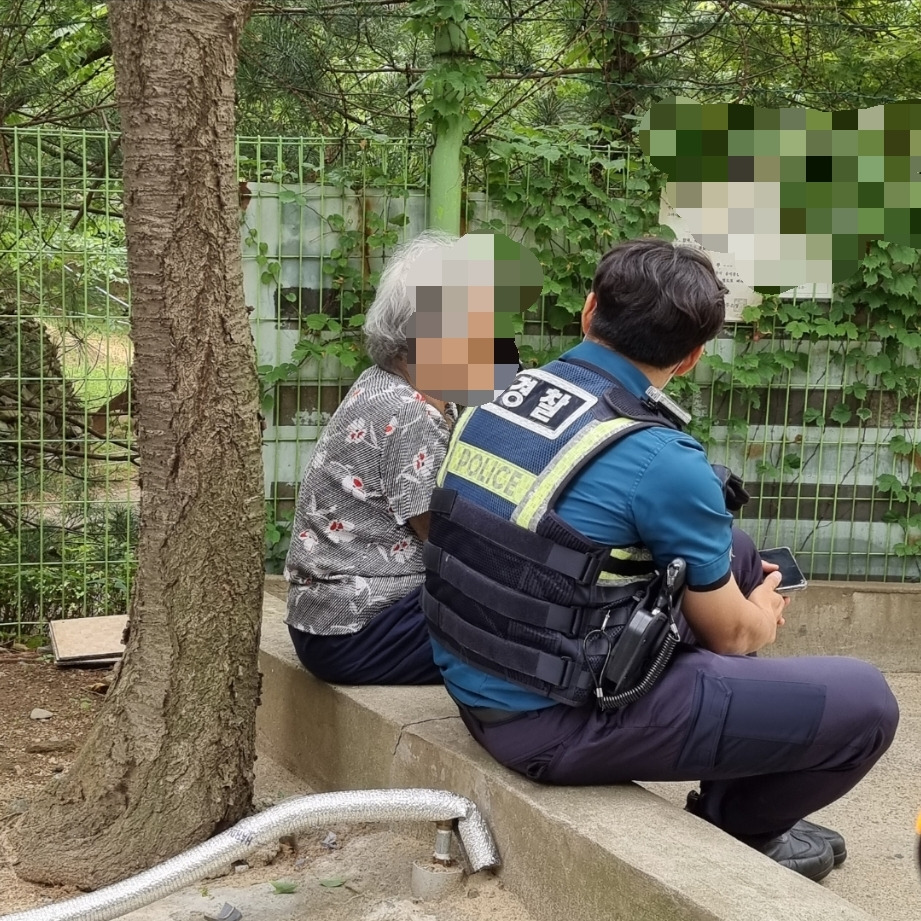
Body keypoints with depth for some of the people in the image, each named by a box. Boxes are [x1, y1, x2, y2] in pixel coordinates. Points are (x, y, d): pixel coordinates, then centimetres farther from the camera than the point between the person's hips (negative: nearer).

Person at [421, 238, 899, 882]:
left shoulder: (501, 402, 3)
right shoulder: (663, 460, -18)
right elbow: (730, 633, -3)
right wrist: (764, 618, 22)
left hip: (478, 686, 8)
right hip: (557, 723, -8)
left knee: (731, 552, 22)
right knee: (865, 703, -4)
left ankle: (734, 793, 34)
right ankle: (734, 825, 23)